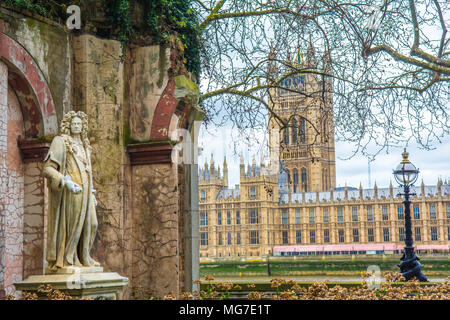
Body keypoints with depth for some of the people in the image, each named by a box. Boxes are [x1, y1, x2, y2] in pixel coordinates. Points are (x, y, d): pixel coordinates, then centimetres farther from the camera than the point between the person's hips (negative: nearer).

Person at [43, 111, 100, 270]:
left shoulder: (83, 146, 22)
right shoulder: (60, 142, -2)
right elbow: (48, 168, -10)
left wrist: (91, 193, 21)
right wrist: (66, 182, -23)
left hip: (84, 190, 8)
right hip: (70, 190, -7)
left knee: (90, 223, 5)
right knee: (73, 223, -8)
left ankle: (83, 257, 14)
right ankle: (68, 258, 1)